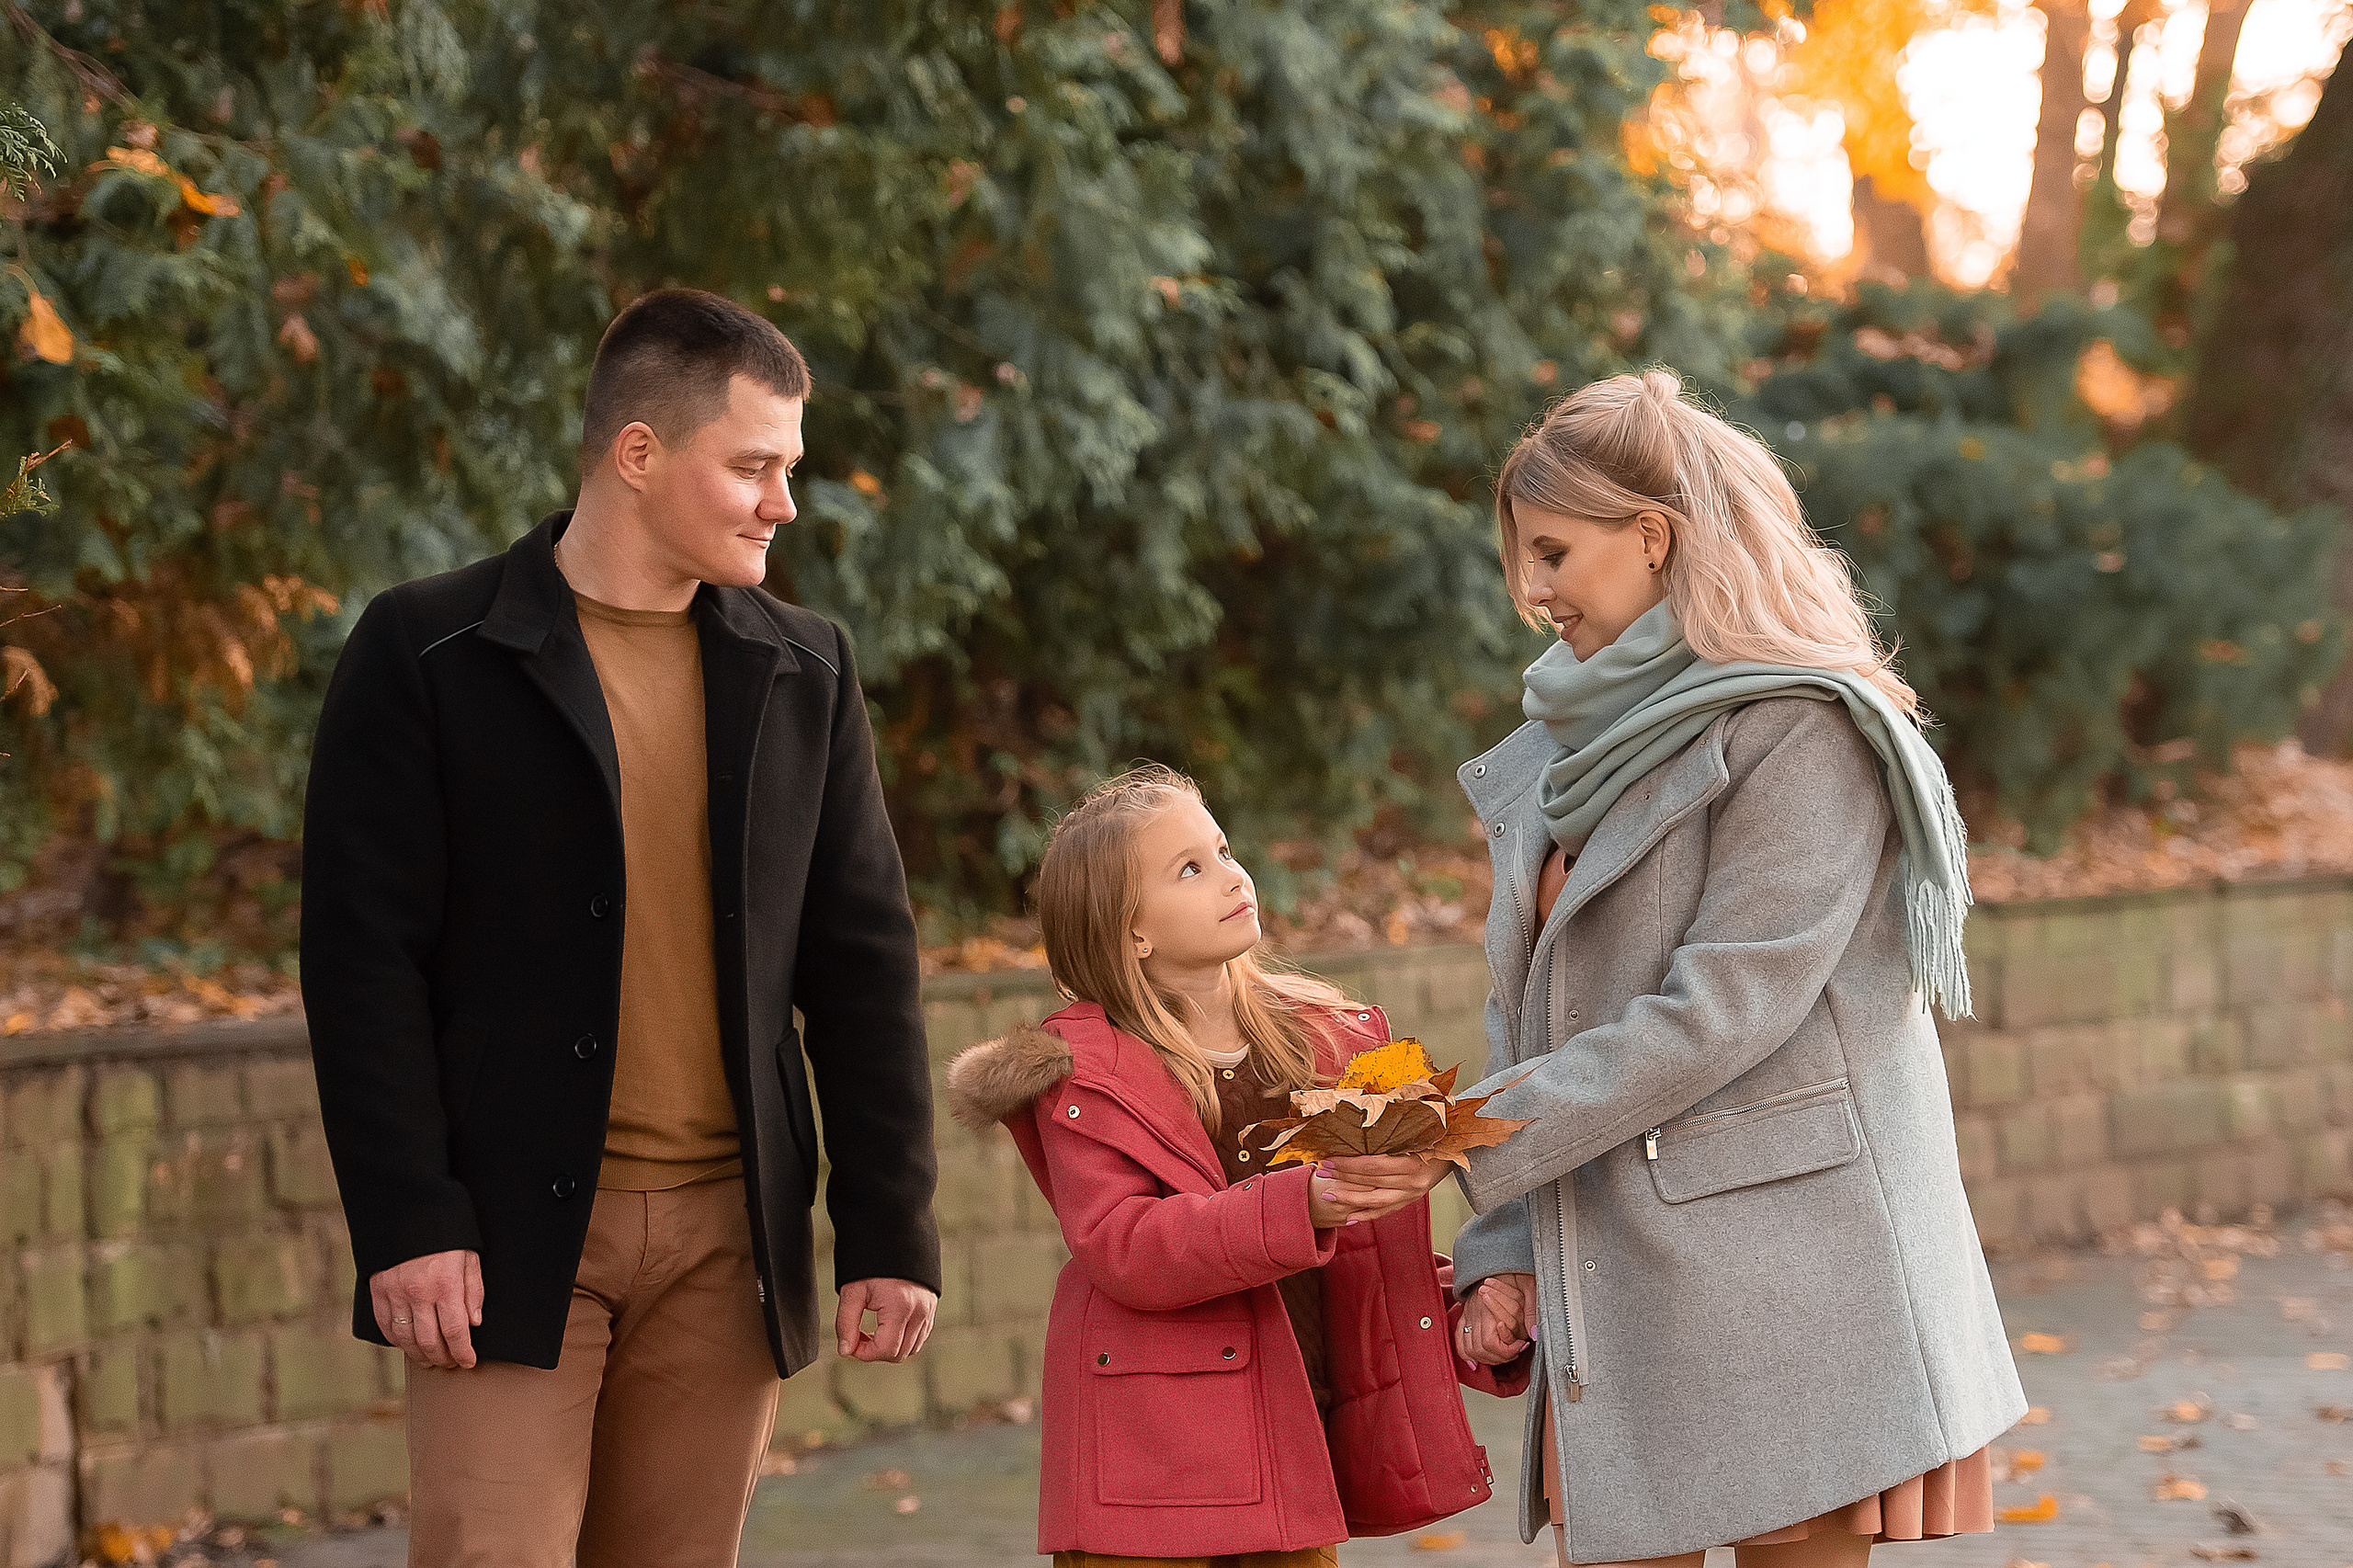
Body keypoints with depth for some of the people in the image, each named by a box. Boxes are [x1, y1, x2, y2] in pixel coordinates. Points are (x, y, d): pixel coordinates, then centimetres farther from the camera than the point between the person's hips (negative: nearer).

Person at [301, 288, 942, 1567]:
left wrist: (889, 1232, 5)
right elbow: (361, 954, -5)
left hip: (727, 1242, 4)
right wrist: (405, 1222, -12)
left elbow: (861, 965, 11)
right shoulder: (428, 654, -3)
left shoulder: (802, 673, 11)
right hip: (511, 1234, -4)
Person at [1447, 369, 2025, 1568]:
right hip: (1608, 1279, 7)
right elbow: (1527, 1018, 14)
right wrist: (1502, 1247, 3)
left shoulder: (1798, 731, -8)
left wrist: (1472, 1144, -16)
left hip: (1777, 1266, -7)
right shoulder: (1565, 754, 15)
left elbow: (1722, 1010, -17)